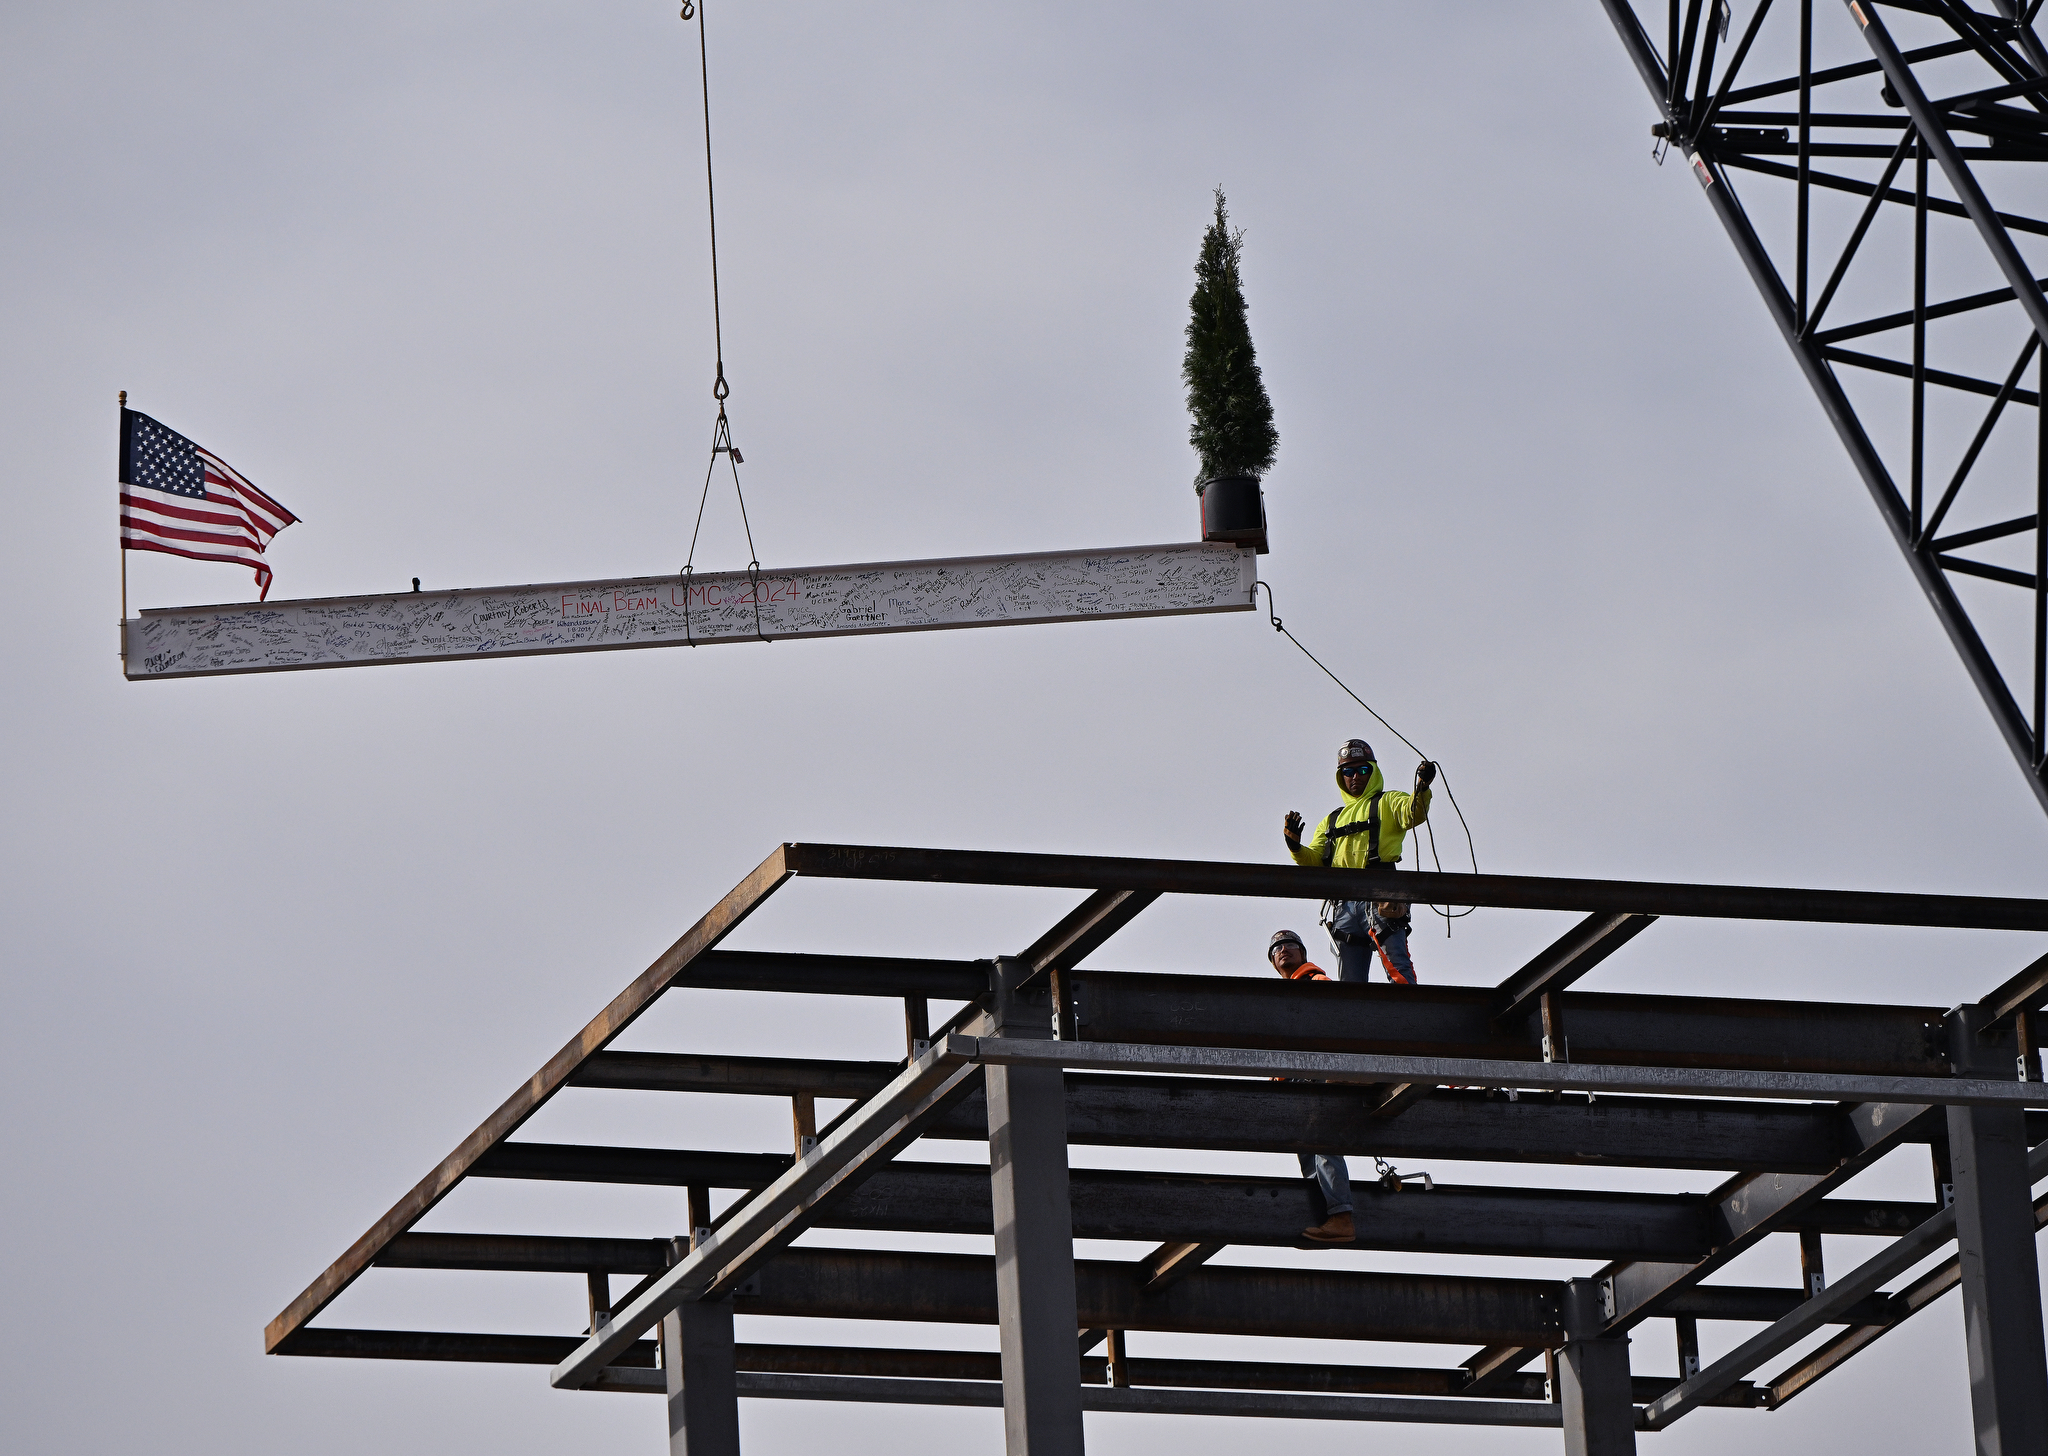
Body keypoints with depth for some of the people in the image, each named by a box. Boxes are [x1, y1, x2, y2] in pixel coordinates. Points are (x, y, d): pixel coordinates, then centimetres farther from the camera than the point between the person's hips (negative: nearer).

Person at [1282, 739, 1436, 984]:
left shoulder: (1387, 802, 16)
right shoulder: (1332, 819, 31)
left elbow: (1413, 814, -7)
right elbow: (1314, 860, 20)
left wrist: (1422, 788, -28)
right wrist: (1295, 846, -2)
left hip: (1380, 900, -5)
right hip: (1343, 906, 5)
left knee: (1398, 970, -18)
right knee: (1350, 982, -1)